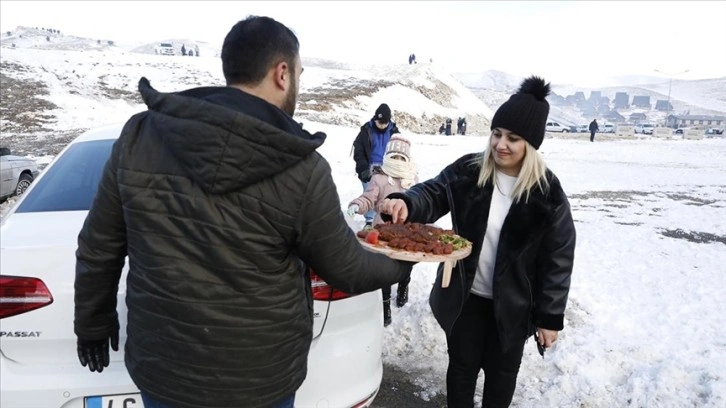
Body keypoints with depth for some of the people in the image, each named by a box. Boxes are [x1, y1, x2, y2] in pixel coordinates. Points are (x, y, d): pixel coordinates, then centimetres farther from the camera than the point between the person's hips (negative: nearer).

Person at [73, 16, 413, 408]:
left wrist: (92, 325, 16)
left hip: (159, 368, 3)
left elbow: (98, 249, -1)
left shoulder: (138, 136, -10)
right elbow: (347, 270, -7)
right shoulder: (301, 170, -20)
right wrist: (402, 261, 13)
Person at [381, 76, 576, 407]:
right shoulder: (468, 171, -9)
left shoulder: (548, 193, -14)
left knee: (502, 372, 19)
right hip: (465, 296, 2)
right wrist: (406, 203, -34)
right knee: (461, 367, 19)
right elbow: (432, 195, -8)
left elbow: (558, 259, -10)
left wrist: (549, 316, -8)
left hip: (512, 305, -1)